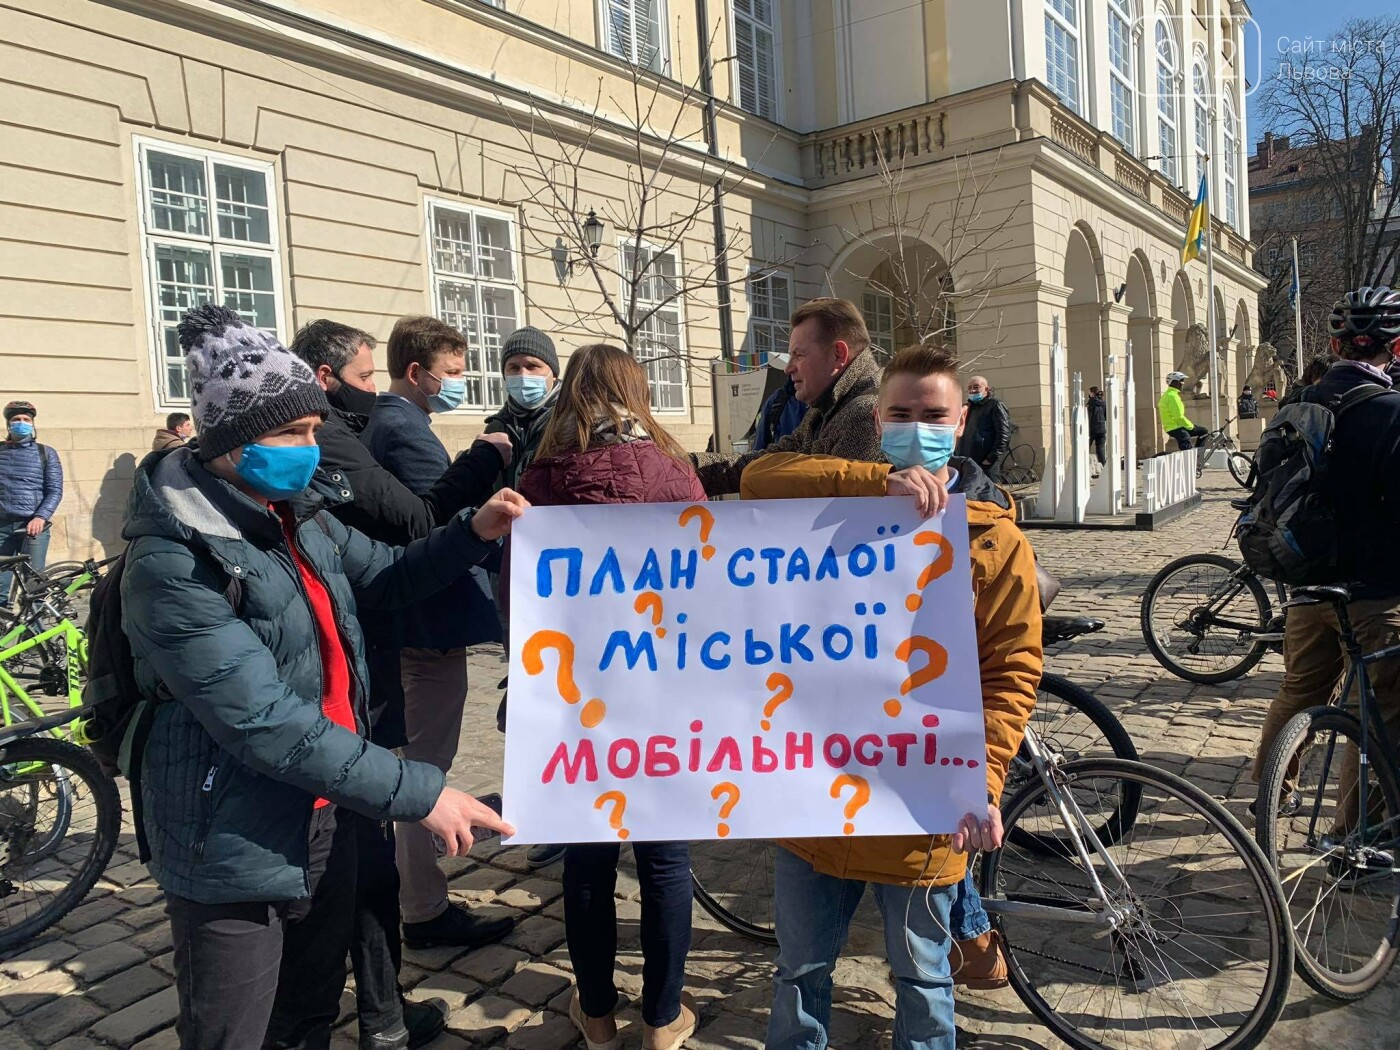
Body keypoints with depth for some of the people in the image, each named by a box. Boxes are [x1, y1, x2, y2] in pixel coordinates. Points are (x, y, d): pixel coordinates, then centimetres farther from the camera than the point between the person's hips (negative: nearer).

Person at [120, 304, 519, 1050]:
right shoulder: (175, 563, -24)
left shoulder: (298, 513, 1)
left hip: (324, 818, 7)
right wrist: (418, 793, -28)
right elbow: (264, 724, -29)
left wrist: (473, 533, -3)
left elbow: (386, 577, 15)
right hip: (236, 847, -7)